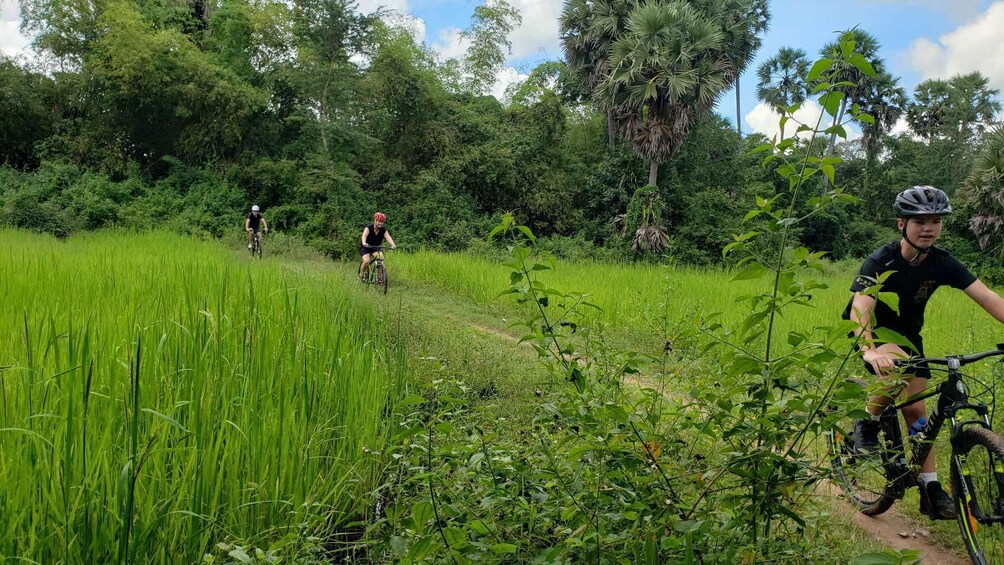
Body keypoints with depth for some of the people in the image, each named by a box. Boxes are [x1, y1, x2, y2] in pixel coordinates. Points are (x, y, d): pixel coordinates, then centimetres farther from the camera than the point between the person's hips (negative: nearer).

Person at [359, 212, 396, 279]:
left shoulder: (383, 230, -12)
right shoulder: (368, 228, -20)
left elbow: (388, 237, -30)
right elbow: (364, 236, -39)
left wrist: (393, 245, -51)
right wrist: (364, 243, -62)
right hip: (365, 247, -3)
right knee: (366, 261, -27)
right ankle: (361, 274, 0)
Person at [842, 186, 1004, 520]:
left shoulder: (942, 263, -15)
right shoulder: (881, 262, -28)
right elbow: (860, 308, -42)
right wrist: (870, 351, -60)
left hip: (908, 335, 5)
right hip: (871, 333, -5)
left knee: (916, 409, 2)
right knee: (898, 367, -36)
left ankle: (930, 488, 11)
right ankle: (868, 424, -11)